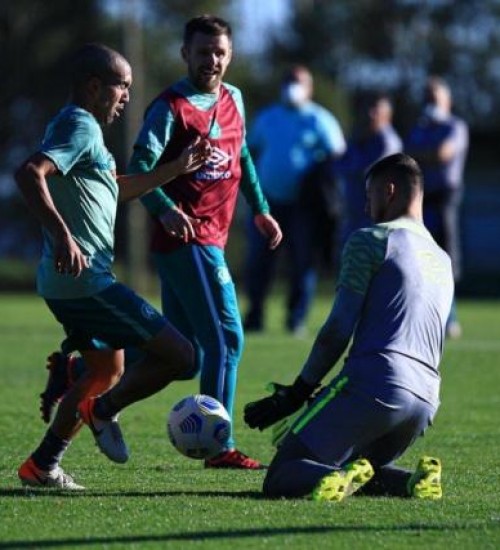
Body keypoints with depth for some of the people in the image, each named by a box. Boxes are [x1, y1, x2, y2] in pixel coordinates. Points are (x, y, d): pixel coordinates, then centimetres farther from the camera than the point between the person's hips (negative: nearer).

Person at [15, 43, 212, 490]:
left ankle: (42, 466, 25)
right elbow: (29, 173, -29)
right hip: (86, 280, -11)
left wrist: (177, 168, 31)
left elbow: (116, 189, 35)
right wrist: (62, 234, -38)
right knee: (178, 355, -10)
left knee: (108, 370, 27)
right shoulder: (80, 127, -12)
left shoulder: (81, 127, 20)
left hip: (68, 283, 11)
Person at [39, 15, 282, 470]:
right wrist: (165, 209, -34)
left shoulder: (233, 99, 14)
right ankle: (220, 447, -2)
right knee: (227, 338, -9)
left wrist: (260, 210, 29)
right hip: (188, 236, -8)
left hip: (209, 239, 8)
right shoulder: (171, 107, -10)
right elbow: (140, 167, -18)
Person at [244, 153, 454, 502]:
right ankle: (413, 481, -4)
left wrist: (296, 394, 3)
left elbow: (338, 330, -5)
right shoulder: (444, 262, 26)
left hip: (373, 385, -7)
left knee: (280, 479, -3)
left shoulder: (371, 240, 2)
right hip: (425, 400, 7)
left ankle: (338, 478, -35)